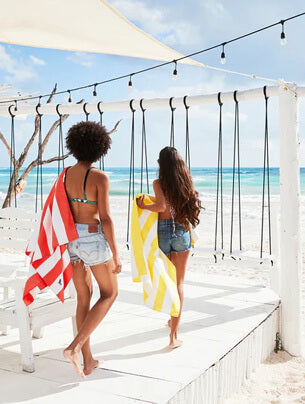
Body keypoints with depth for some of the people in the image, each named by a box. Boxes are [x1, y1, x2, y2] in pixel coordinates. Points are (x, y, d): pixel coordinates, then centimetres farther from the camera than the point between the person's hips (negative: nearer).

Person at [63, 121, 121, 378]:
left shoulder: (65, 174, 3)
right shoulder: (100, 178, -16)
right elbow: (105, 219, -19)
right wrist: (116, 255, -12)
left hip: (72, 239, 6)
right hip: (94, 240, -6)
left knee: (84, 297, 17)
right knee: (110, 293, 14)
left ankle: (88, 362, 21)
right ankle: (75, 347, 0)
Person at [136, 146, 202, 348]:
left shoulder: (159, 183, -8)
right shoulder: (186, 184, 0)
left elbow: (162, 206, -21)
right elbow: (192, 208, 1)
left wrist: (143, 206, -6)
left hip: (163, 232, -1)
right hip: (182, 233, 2)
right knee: (179, 283, 5)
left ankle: (173, 318, 38)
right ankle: (173, 335, 2)